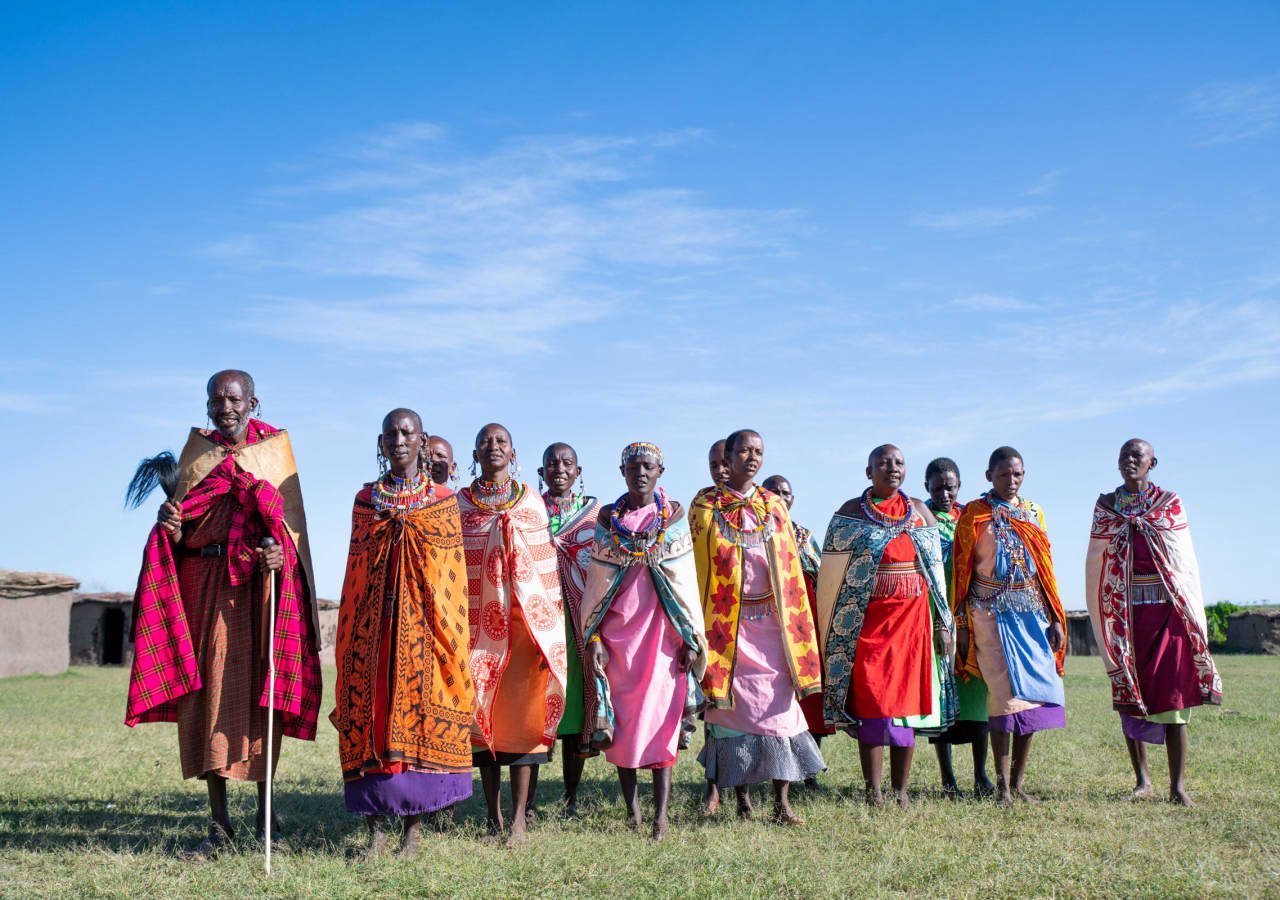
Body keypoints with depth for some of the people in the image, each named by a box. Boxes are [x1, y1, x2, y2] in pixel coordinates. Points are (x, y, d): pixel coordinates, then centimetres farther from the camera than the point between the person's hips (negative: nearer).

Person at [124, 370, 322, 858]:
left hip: (258, 585, -2)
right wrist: (171, 526, -10)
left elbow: (291, 523, 2)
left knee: (259, 694, 0)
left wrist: (280, 553, -19)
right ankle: (219, 824, 6)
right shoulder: (196, 451, 13)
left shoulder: (274, 450, 7)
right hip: (203, 584, 2)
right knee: (207, 693, -1)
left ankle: (265, 812, 13)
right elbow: (181, 531, 13)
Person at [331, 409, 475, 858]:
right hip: (372, 625, 2)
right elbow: (356, 569, 13)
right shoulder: (366, 499, 11)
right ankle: (376, 828, 3)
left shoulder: (443, 501, 6)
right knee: (371, 708, -3)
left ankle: (413, 827, 4)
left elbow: (453, 574, 5)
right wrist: (350, 632, 8)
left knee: (419, 708, -4)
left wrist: (449, 631, -2)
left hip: (425, 622, -1)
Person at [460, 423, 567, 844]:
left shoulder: (533, 502, 9)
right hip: (478, 624, 0)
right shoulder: (458, 505, 8)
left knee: (524, 710, -6)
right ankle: (493, 816, 10)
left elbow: (548, 567, 7)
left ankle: (519, 818, -3)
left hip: (526, 620, 0)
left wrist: (550, 628, 0)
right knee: (482, 710, 1)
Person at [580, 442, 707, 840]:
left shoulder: (675, 516, 5)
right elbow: (596, 582, 6)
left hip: (662, 631, -1)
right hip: (618, 632, 1)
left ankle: (660, 813, -2)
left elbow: (687, 579, 4)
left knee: (660, 716, -5)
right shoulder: (608, 519, 6)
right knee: (621, 721, 4)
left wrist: (691, 638, -1)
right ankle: (631, 806, 16)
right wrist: (592, 637, -1)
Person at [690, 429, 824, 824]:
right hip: (726, 623, -2)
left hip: (772, 620, 2)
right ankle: (742, 798, 9)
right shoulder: (705, 506, 5)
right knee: (734, 705, -1)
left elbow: (790, 566, 11)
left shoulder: (774, 506, 13)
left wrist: (797, 623, 5)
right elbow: (695, 566, 2)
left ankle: (782, 801, -2)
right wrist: (700, 624, -4)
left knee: (780, 703, -5)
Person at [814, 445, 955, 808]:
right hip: (867, 621, -3)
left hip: (913, 620, 3)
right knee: (871, 700, -4)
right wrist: (831, 628, -4)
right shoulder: (850, 513, 3)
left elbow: (936, 570, 13)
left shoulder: (920, 512, 12)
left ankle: (901, 789, 12)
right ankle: (873, 791, 3)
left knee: (908, 697, 4)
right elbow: (831, 574, 0)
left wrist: (943, 623, 8)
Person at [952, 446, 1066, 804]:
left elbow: (1046, 568, 14)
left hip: (1032, 612, 4)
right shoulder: (974, 514, 1)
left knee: (1034, 691, 1)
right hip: (992, 612, -4)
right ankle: (1002, 785, -5)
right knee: (1005, 692, -11)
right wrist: (961, 625, -5)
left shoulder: (1034, 514, 14)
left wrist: (1056, 618, 7)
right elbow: (961, 570, -1)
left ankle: (1018, 782, 9)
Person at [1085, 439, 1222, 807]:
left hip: (1166, 608, -1)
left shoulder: (1170, 502, 6)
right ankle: (1143, 780, 12)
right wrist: (1101, 615, 1)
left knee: (1173, 694, -5)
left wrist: (1193, 616, -1)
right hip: (1124, 611, 2)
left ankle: (1178, 784, -2)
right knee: (1128, 694, 3)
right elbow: (1096, 563, 7)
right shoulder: (1106, 506, 9)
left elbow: (1186, 559, 4)